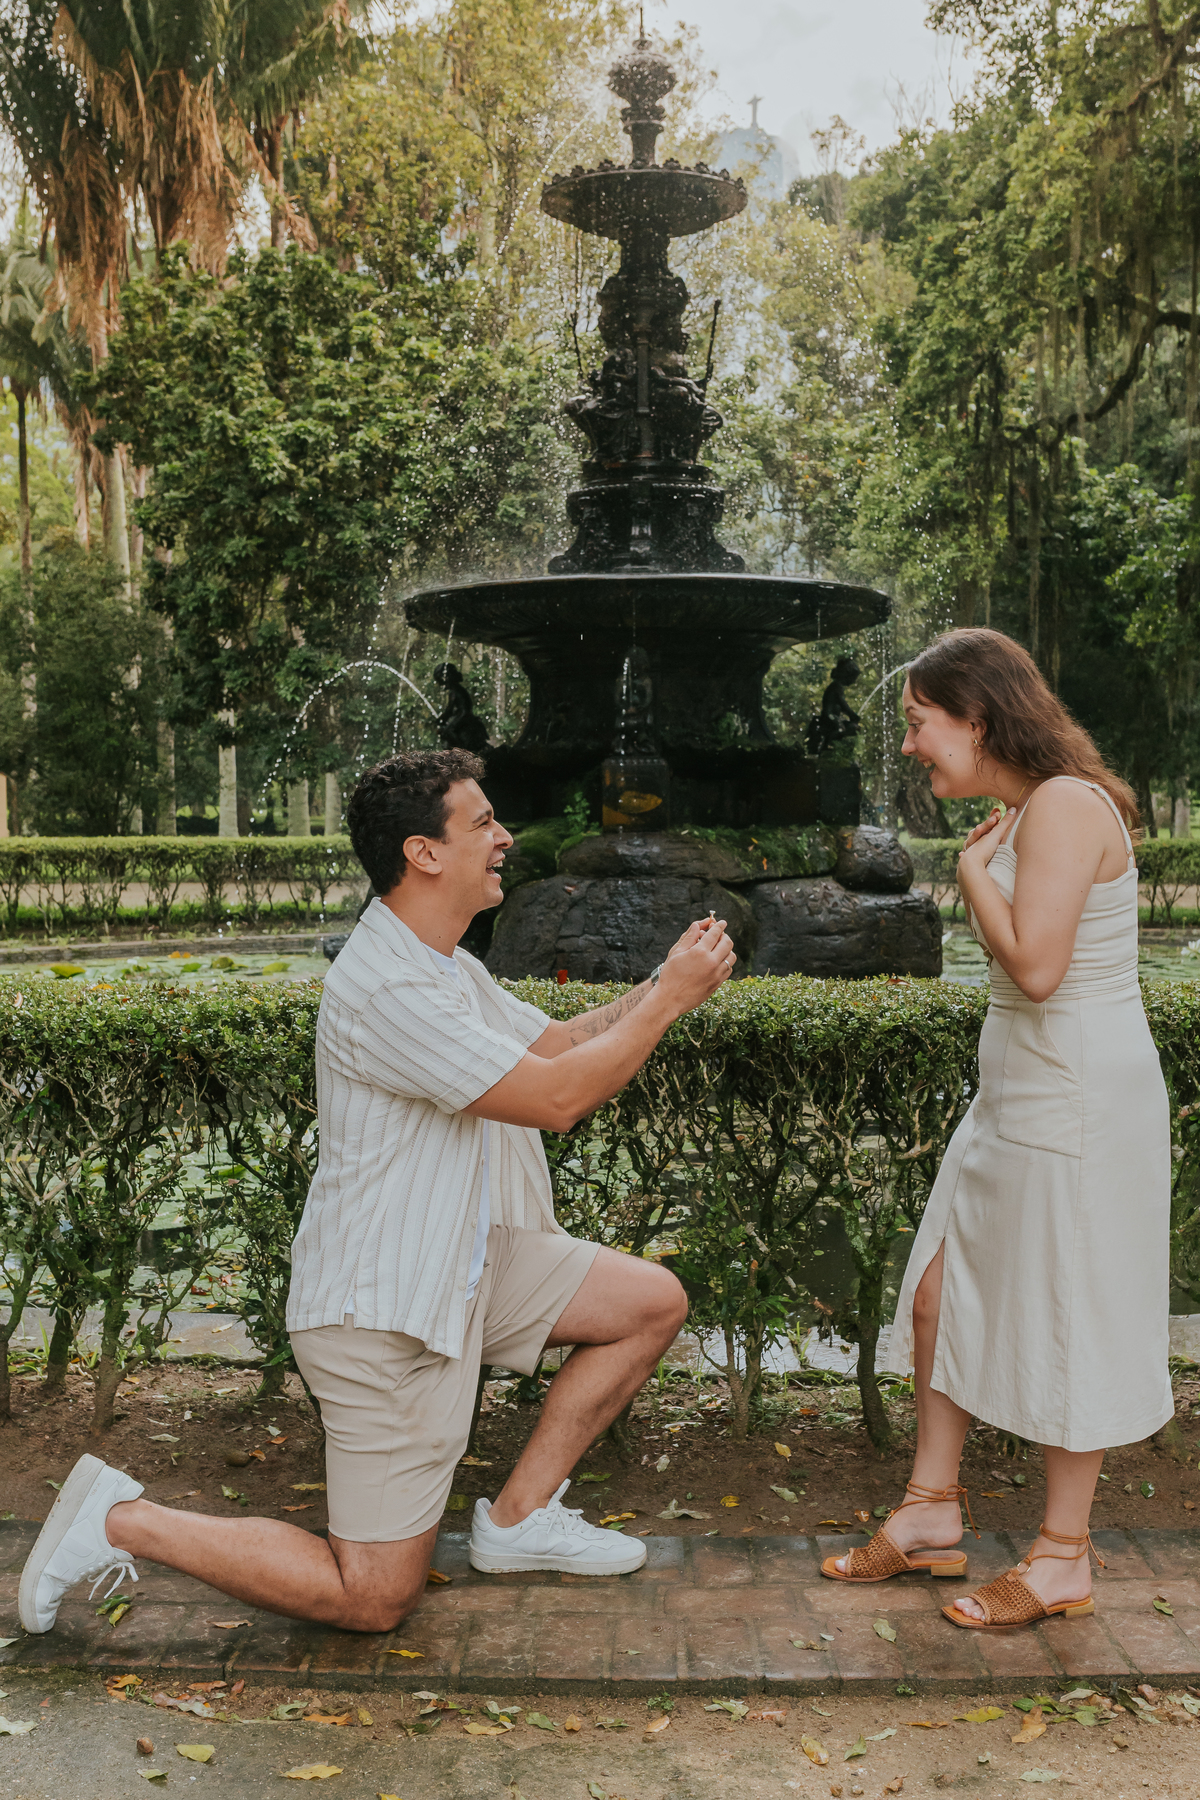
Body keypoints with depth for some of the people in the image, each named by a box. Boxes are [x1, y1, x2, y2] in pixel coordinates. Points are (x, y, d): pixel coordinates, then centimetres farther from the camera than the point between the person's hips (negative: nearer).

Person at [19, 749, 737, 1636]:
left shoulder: (447, 966, 9)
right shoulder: (386, 988, -26)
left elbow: (557, 1043, 14)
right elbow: (555, 1097, -26)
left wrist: (659, 986, -1)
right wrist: (670, 999, -16)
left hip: (471, 1262, 10)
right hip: (386, 1309, -10)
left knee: (654, 1301, 8)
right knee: (372, 1598, -2)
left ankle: (520, 1515, 16)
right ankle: (121, 1520, 9)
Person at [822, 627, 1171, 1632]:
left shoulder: (1065, 804, -17)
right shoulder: (1022, 812, 14)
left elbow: (1035, 965, -24)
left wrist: (972, 868, -13)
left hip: (1079, 1097, -10)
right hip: (1015, 1093, 10)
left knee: (1067, 1319, 3)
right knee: (940, 1294, 12)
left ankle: (1064, 1559, 20)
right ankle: (933, 1513, 27)